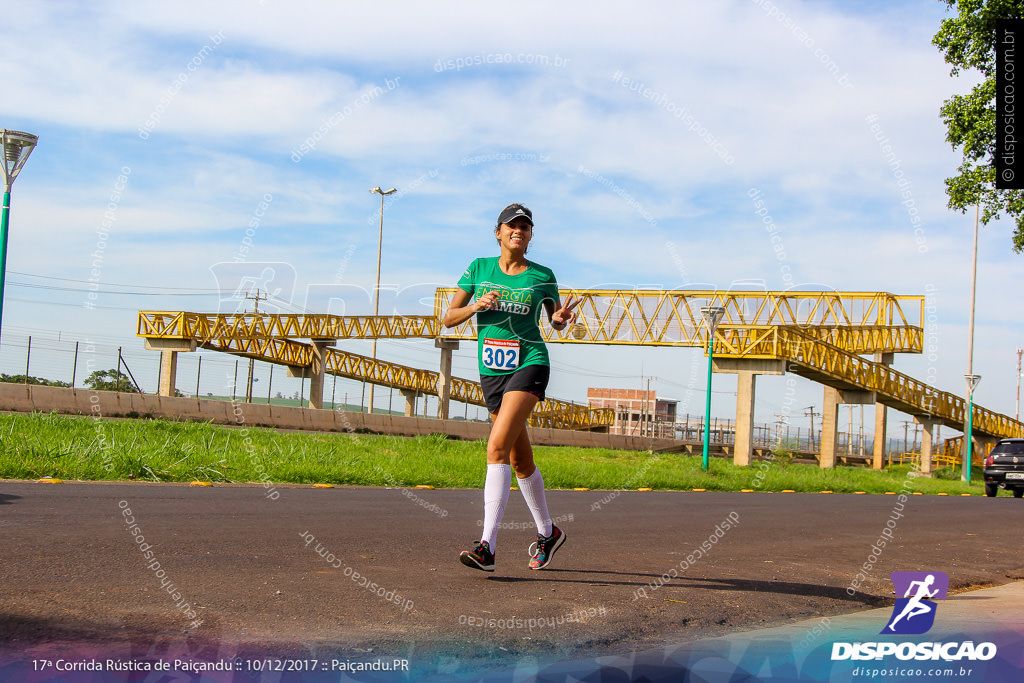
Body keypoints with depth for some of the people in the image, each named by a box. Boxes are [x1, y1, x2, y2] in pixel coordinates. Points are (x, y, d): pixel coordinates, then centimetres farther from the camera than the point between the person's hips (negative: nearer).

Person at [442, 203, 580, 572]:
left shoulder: (542, 276, 2)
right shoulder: (479, 268, 7)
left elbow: (557, 321, 16)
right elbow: (449, 319, 6)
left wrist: (562, 318, -8)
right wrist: (476, 306, -13)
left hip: (529, 365, -4)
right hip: (491, 371, 4)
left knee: (497, 447, -21)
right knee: (521, 460, 12)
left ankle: (487, 547, -24)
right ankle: (548, 532, 32)